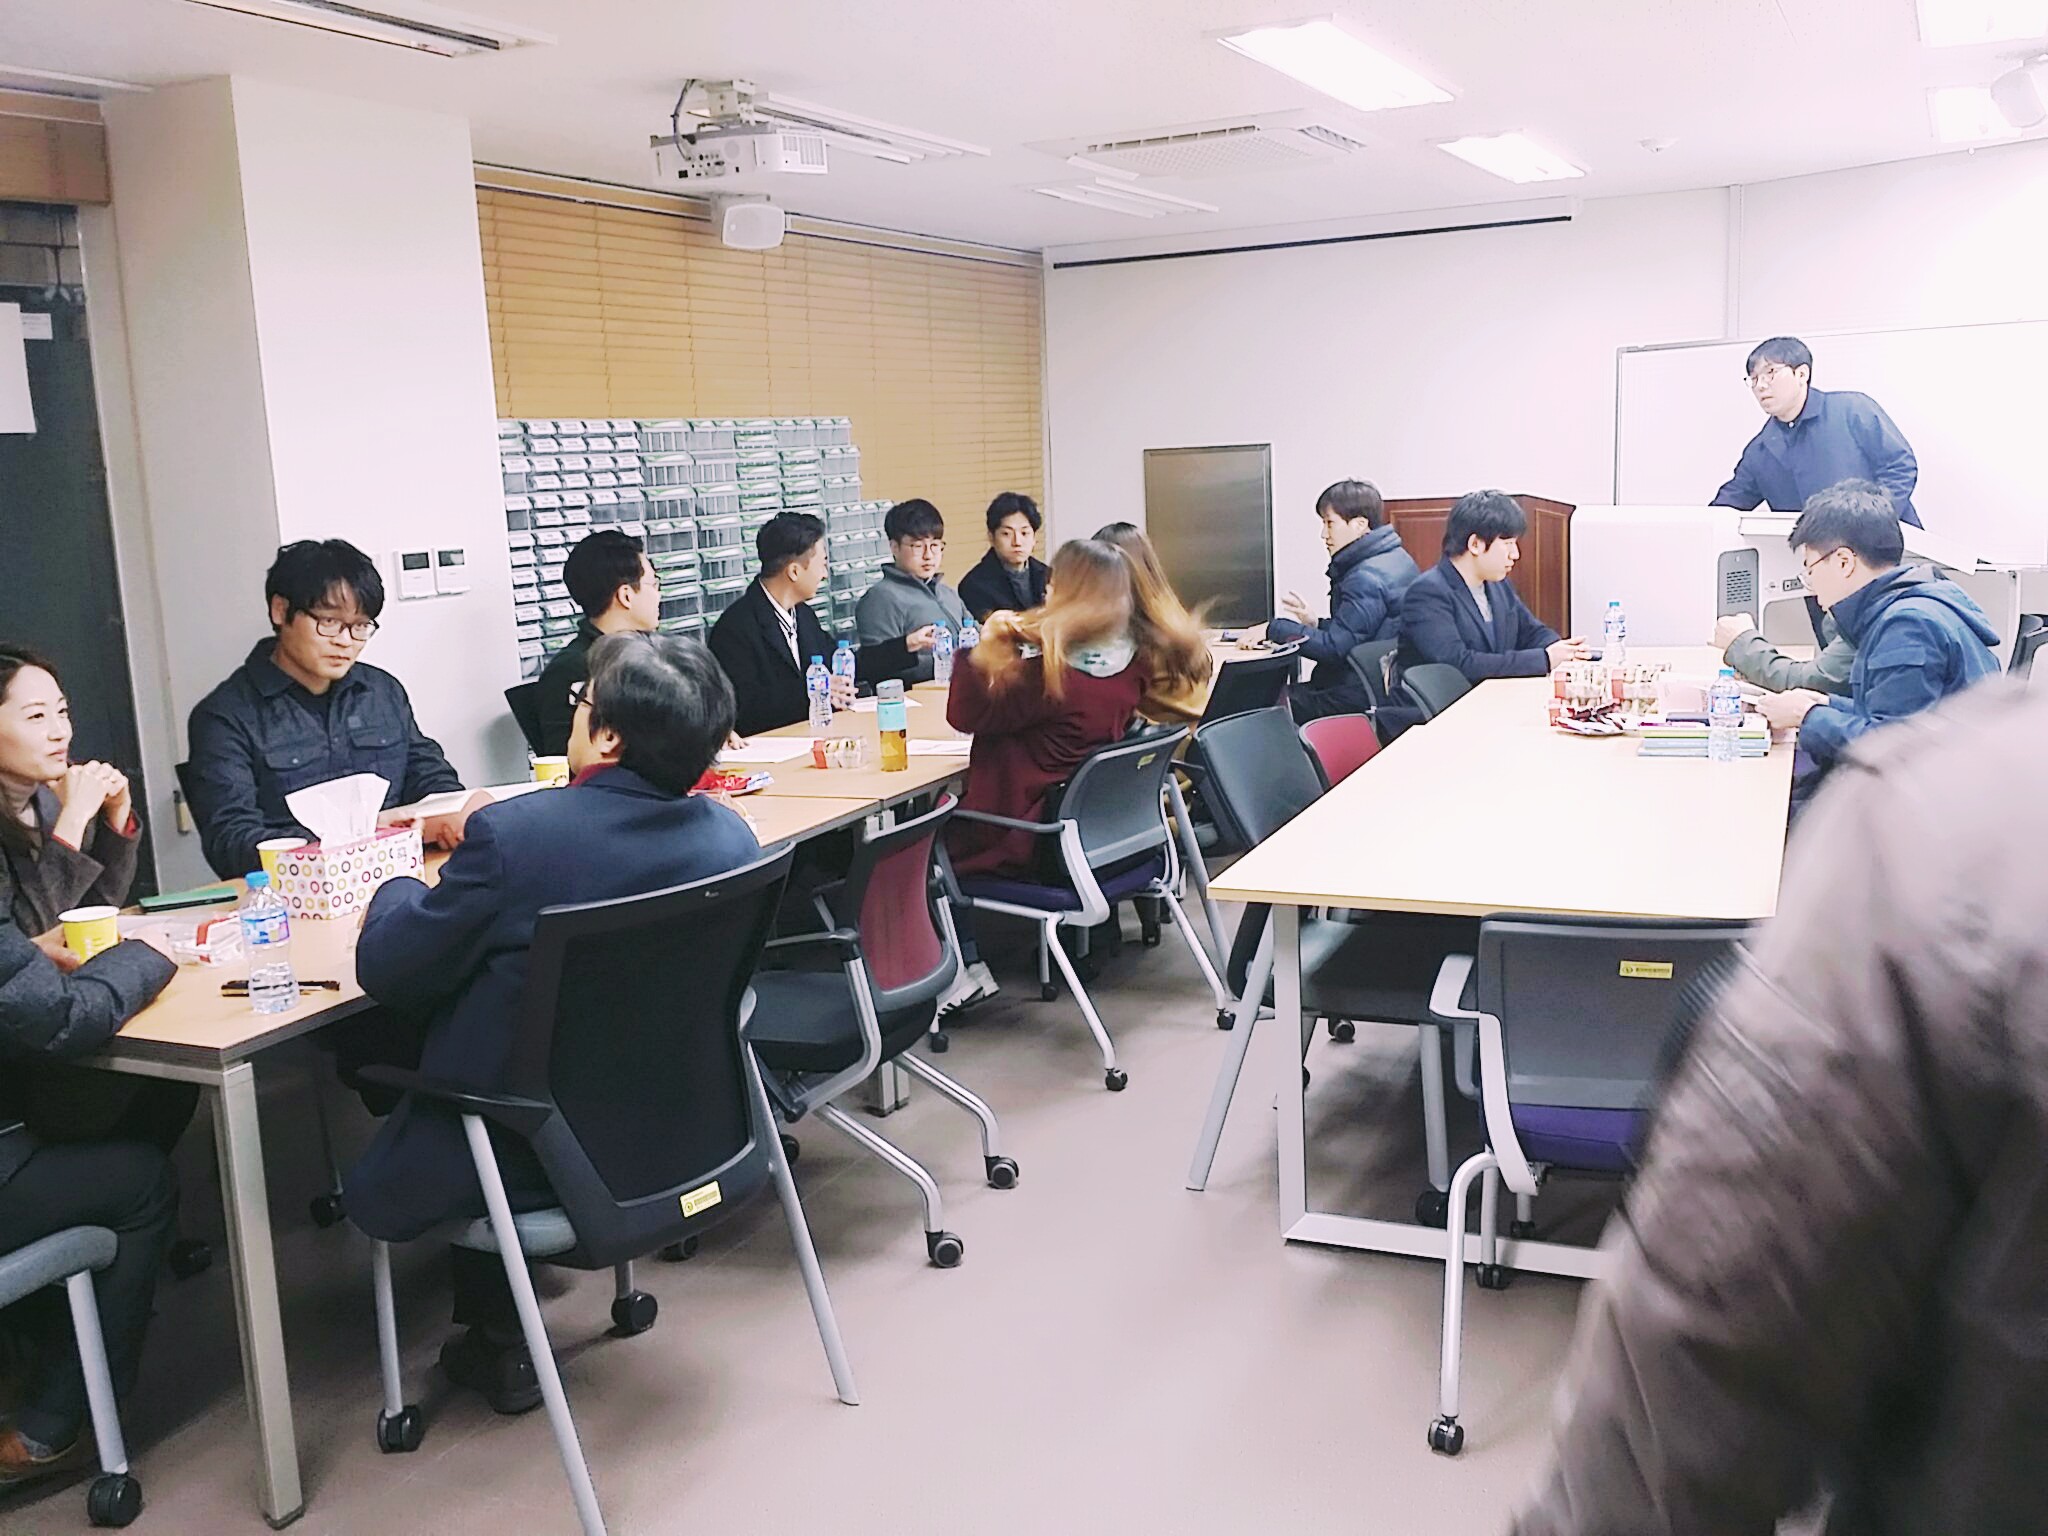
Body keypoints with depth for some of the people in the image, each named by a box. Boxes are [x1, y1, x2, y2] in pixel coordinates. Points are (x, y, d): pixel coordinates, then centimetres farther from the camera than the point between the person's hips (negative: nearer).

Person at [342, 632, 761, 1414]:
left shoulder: (513, 834, -27)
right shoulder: (730, 836, -10)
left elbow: (385, 971, -14)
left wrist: (398, 891, 7)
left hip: (530, 1160, -5)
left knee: (372, 1187, 24)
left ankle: (499, 1340, 28)